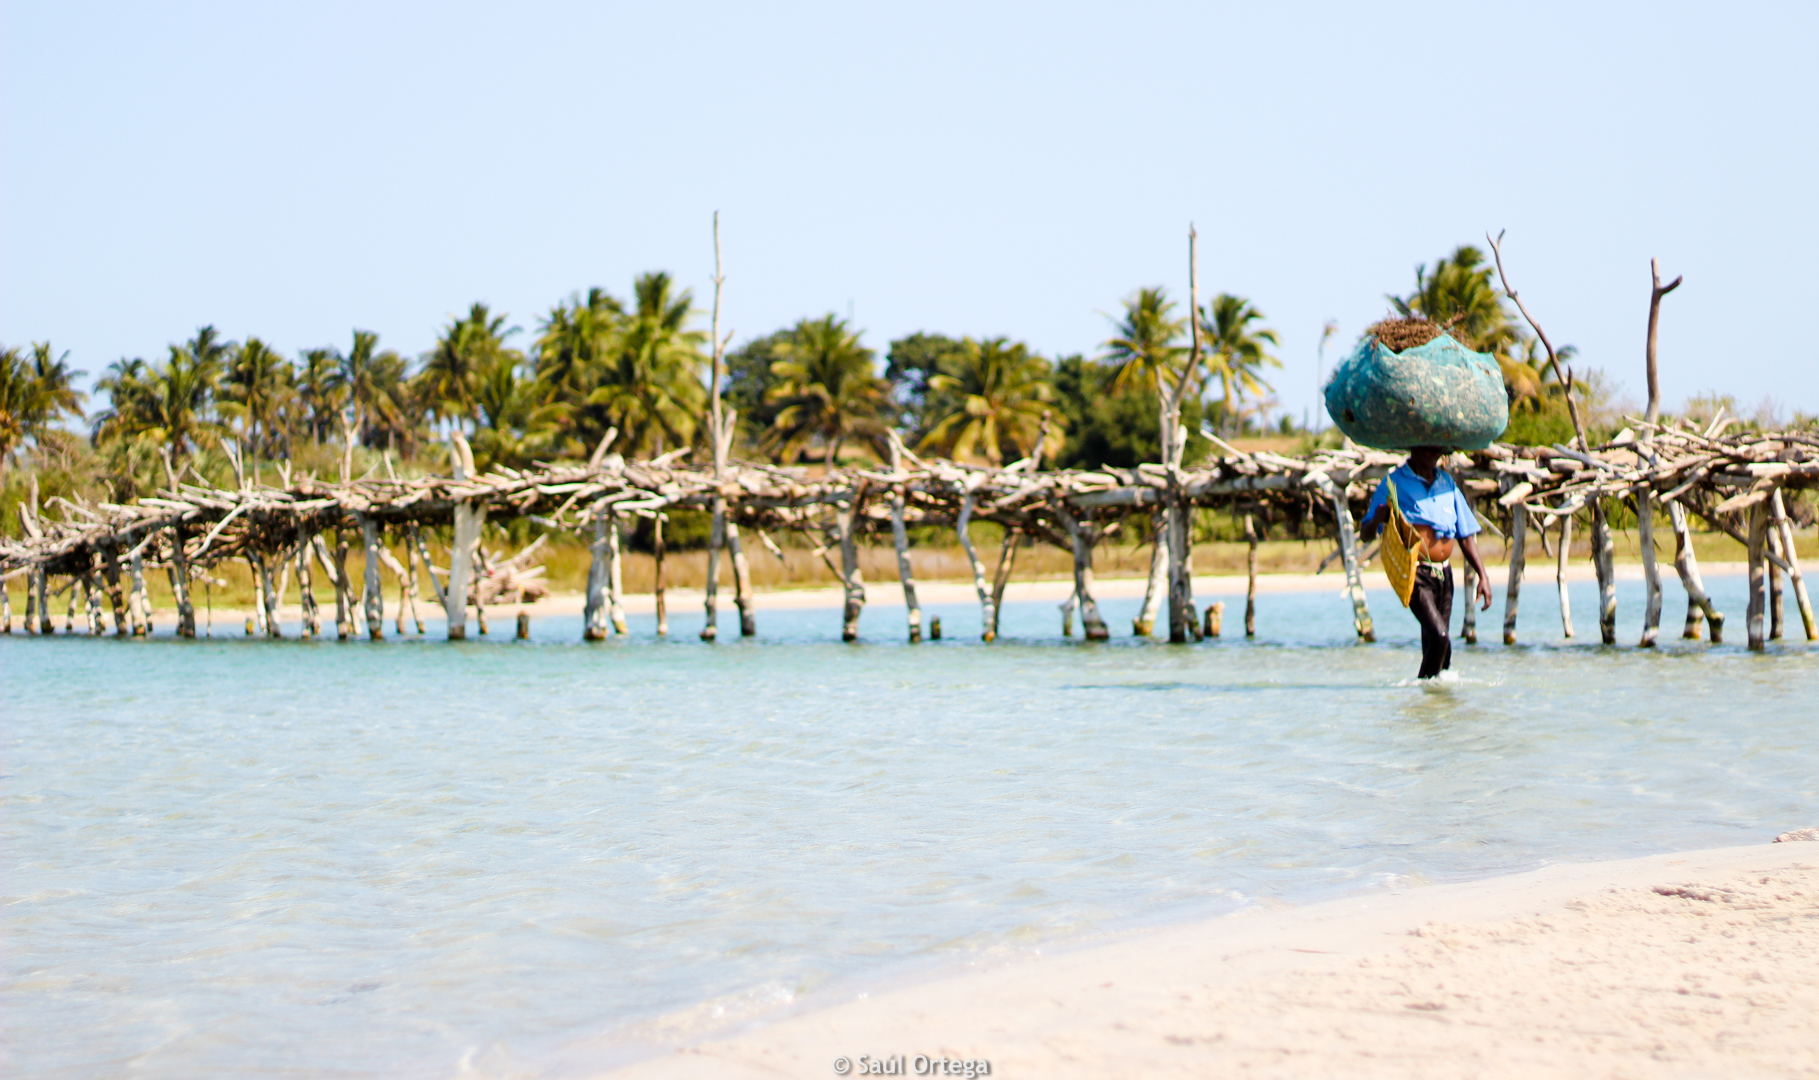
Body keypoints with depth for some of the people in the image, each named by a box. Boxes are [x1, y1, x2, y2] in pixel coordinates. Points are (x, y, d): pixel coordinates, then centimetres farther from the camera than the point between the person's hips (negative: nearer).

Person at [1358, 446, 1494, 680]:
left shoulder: (1446, 482, 13)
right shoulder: (1394, 483, -4)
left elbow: (1465, 534, 18)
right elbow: (1366, 534, -5)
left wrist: (1483, 575, 11)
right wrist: (1377, 518, -28)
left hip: (1443, 573, 6)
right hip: (1415, 573, -6)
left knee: (1435, 644, 8)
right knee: (1438, 637, -20)